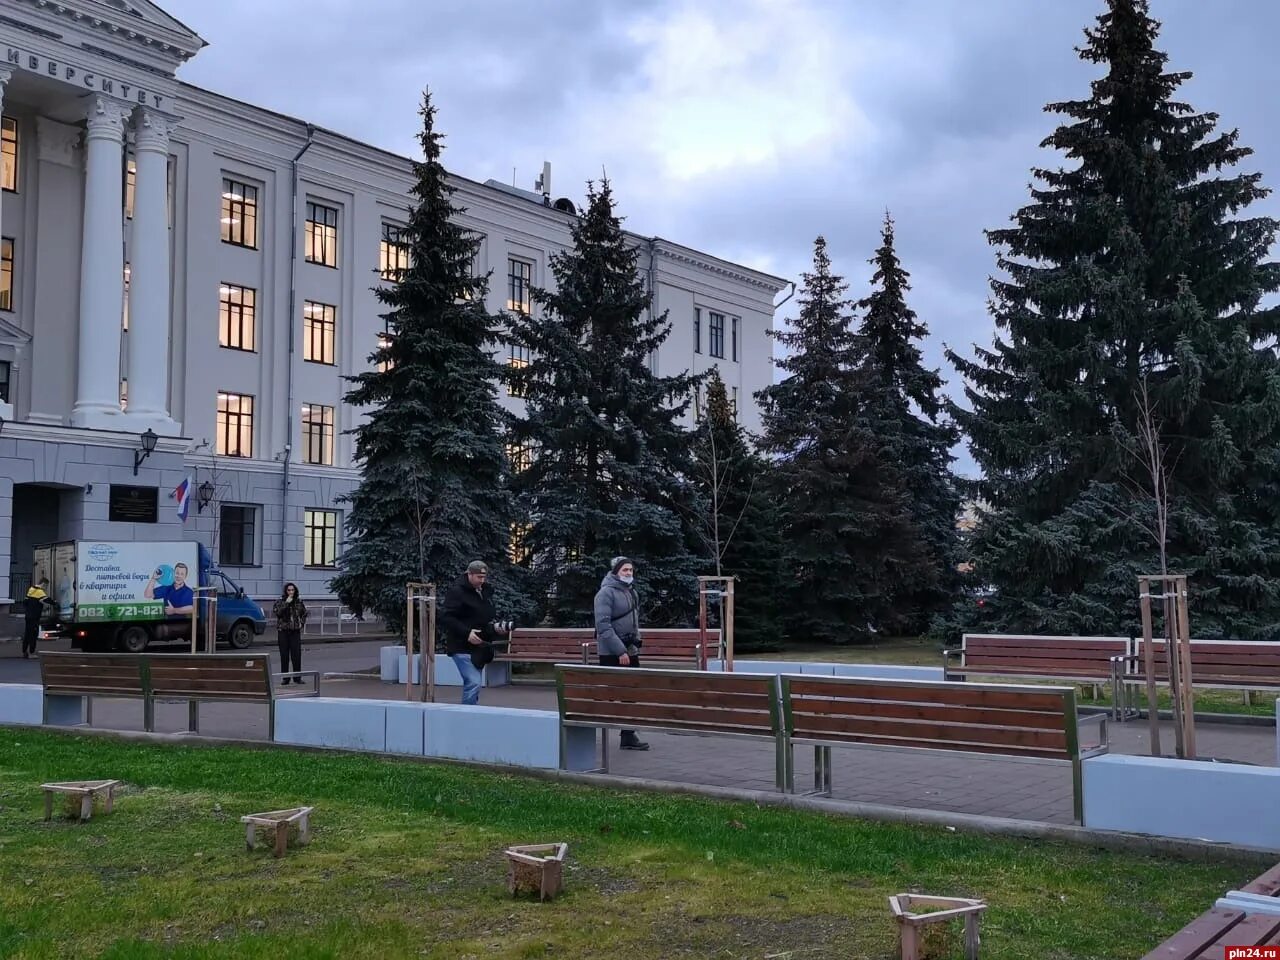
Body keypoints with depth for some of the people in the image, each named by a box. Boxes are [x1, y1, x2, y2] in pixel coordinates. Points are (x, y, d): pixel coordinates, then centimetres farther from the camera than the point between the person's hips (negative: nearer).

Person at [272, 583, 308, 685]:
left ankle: (297, 677, 7)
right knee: (284, 655, 1)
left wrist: (302, 623, 6)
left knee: (296, 654, -2)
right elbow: (277, 612, -16)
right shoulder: (280, 601, 1)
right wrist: (286, 603, -18)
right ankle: (285, 678, 8)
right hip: (283, 631, -1)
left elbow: (304, 613, 21)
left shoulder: (299, 602, 7)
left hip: (295, 631, 1)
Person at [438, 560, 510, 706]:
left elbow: (490, 615, 25)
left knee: (474, 684, 13)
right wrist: (466, 633, -23)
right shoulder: (457, 590, -12)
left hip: (479, 647, 8)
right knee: (473, 682, -17)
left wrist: (496, 626, 2)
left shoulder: (486, 590, 12)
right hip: (462, 647, -8)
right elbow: (446, 617, -17)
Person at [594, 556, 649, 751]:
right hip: (611, 653, -8)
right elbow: (603, 625, -19)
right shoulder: (606, 592, -12)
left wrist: (635, 645, 14)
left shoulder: (631, 592, 14)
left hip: (630, 651, 8)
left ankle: (628, 736, 14)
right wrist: (620, 651, -22)